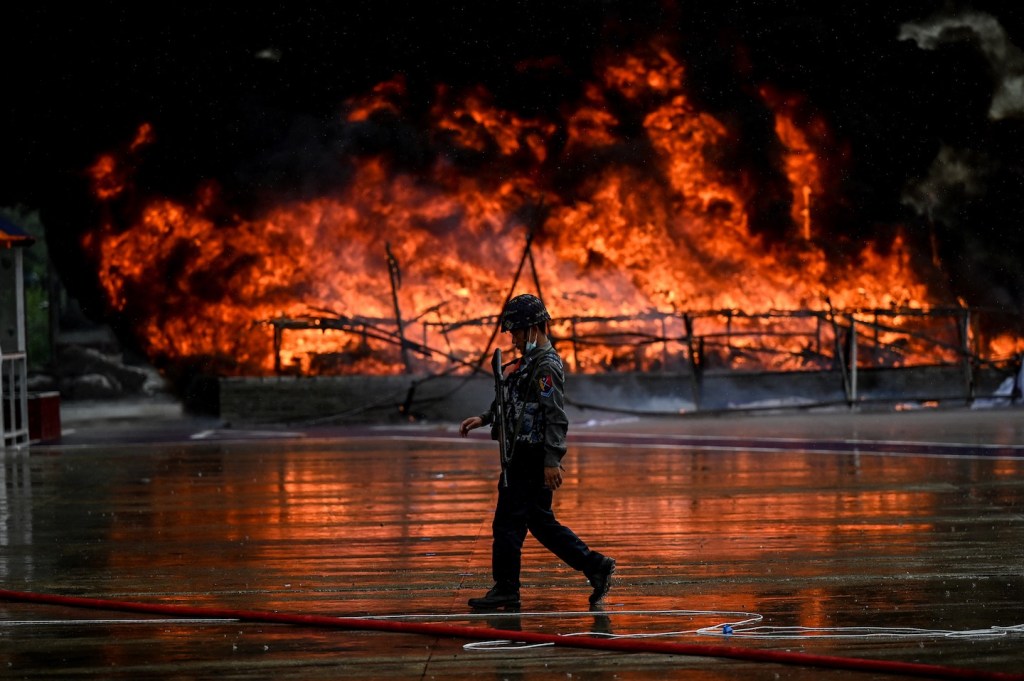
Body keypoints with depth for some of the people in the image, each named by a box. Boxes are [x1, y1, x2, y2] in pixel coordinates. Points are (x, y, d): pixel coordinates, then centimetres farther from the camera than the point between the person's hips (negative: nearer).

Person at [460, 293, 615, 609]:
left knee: (508, 521, -4)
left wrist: (552, 461, -25)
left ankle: (505, 590, 3)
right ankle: (596, 567, 16)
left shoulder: (547, 366, -16)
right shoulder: (530, 361, 15)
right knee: (541, 523, 14)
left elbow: (556, 416, -22)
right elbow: (514, 401, 28)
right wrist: (484, 418, 17)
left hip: (531, 459, -10)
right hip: (524, 455, 10)